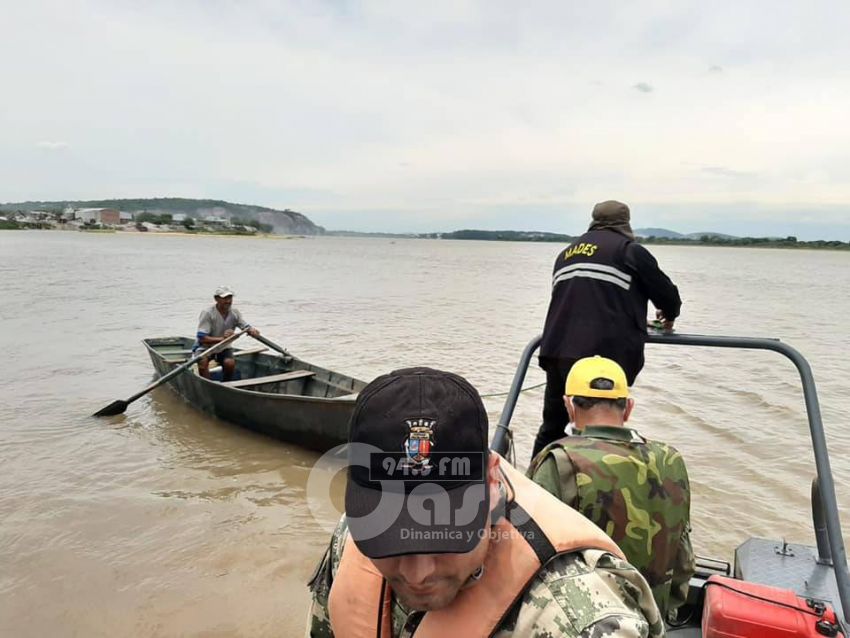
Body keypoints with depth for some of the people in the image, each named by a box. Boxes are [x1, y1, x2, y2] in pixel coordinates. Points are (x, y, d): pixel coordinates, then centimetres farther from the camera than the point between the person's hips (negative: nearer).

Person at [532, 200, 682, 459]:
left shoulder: (566, 253, 23)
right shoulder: (629, 250, 5)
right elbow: (666, 293, 8)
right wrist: (669, 316, 32)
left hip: (557, 351, 6)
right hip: (606, 355, -5)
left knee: (551, 426, 17)